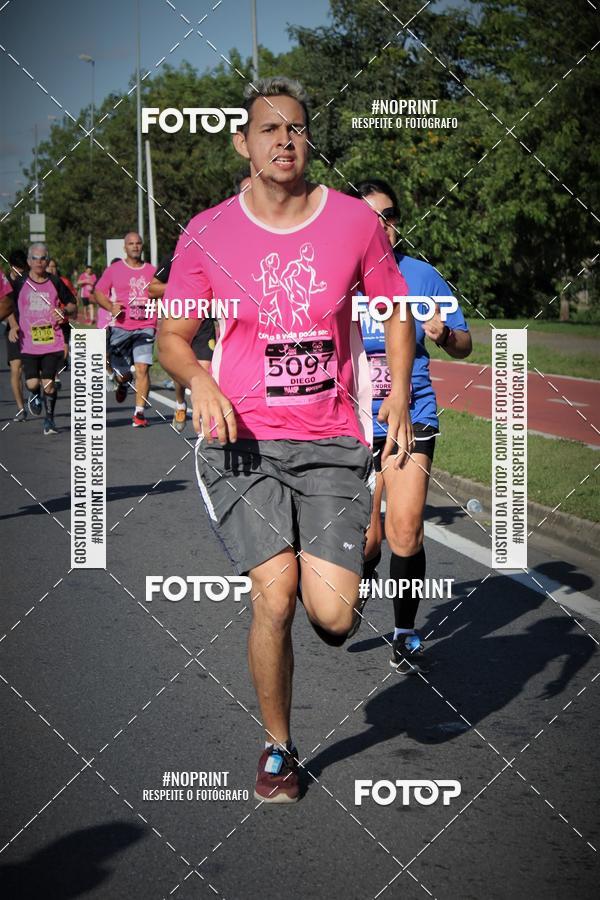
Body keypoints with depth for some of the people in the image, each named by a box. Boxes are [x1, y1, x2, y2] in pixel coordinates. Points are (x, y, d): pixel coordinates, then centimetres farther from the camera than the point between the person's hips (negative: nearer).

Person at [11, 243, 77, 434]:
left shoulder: (55, 283, 6)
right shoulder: (20, 284, 4)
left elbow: (72, 305, 15)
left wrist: (65, 312, -6)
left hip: (53, 341, 0)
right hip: (28, 343, 0)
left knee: (48, 382, -4)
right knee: (32, 383, -8)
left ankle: (49, 419, 13)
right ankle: (35, 396, 29)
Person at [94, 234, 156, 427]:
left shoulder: (151, 271, 11)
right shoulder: (114, 270, 6)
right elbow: (98, 293, 9)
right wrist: (111, 307, -8)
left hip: (145, 327, 0)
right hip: (121, 327, 0)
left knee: (142, 368, -13)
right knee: (121, 373, 4)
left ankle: (139, 413, -9)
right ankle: (122, 384, 43)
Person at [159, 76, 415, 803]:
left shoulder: (354, 222, 2)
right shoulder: (206, 235, 0)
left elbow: (395, 311, 15)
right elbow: (171, 336, 8)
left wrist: (398, 394, 2)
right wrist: (198, 377, -14)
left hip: (332, 443, 1)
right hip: (244, 442, -1)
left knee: (332, 614, -10)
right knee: (275, 597, -15)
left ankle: (327, 587, 31)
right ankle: (277, 748, 10)